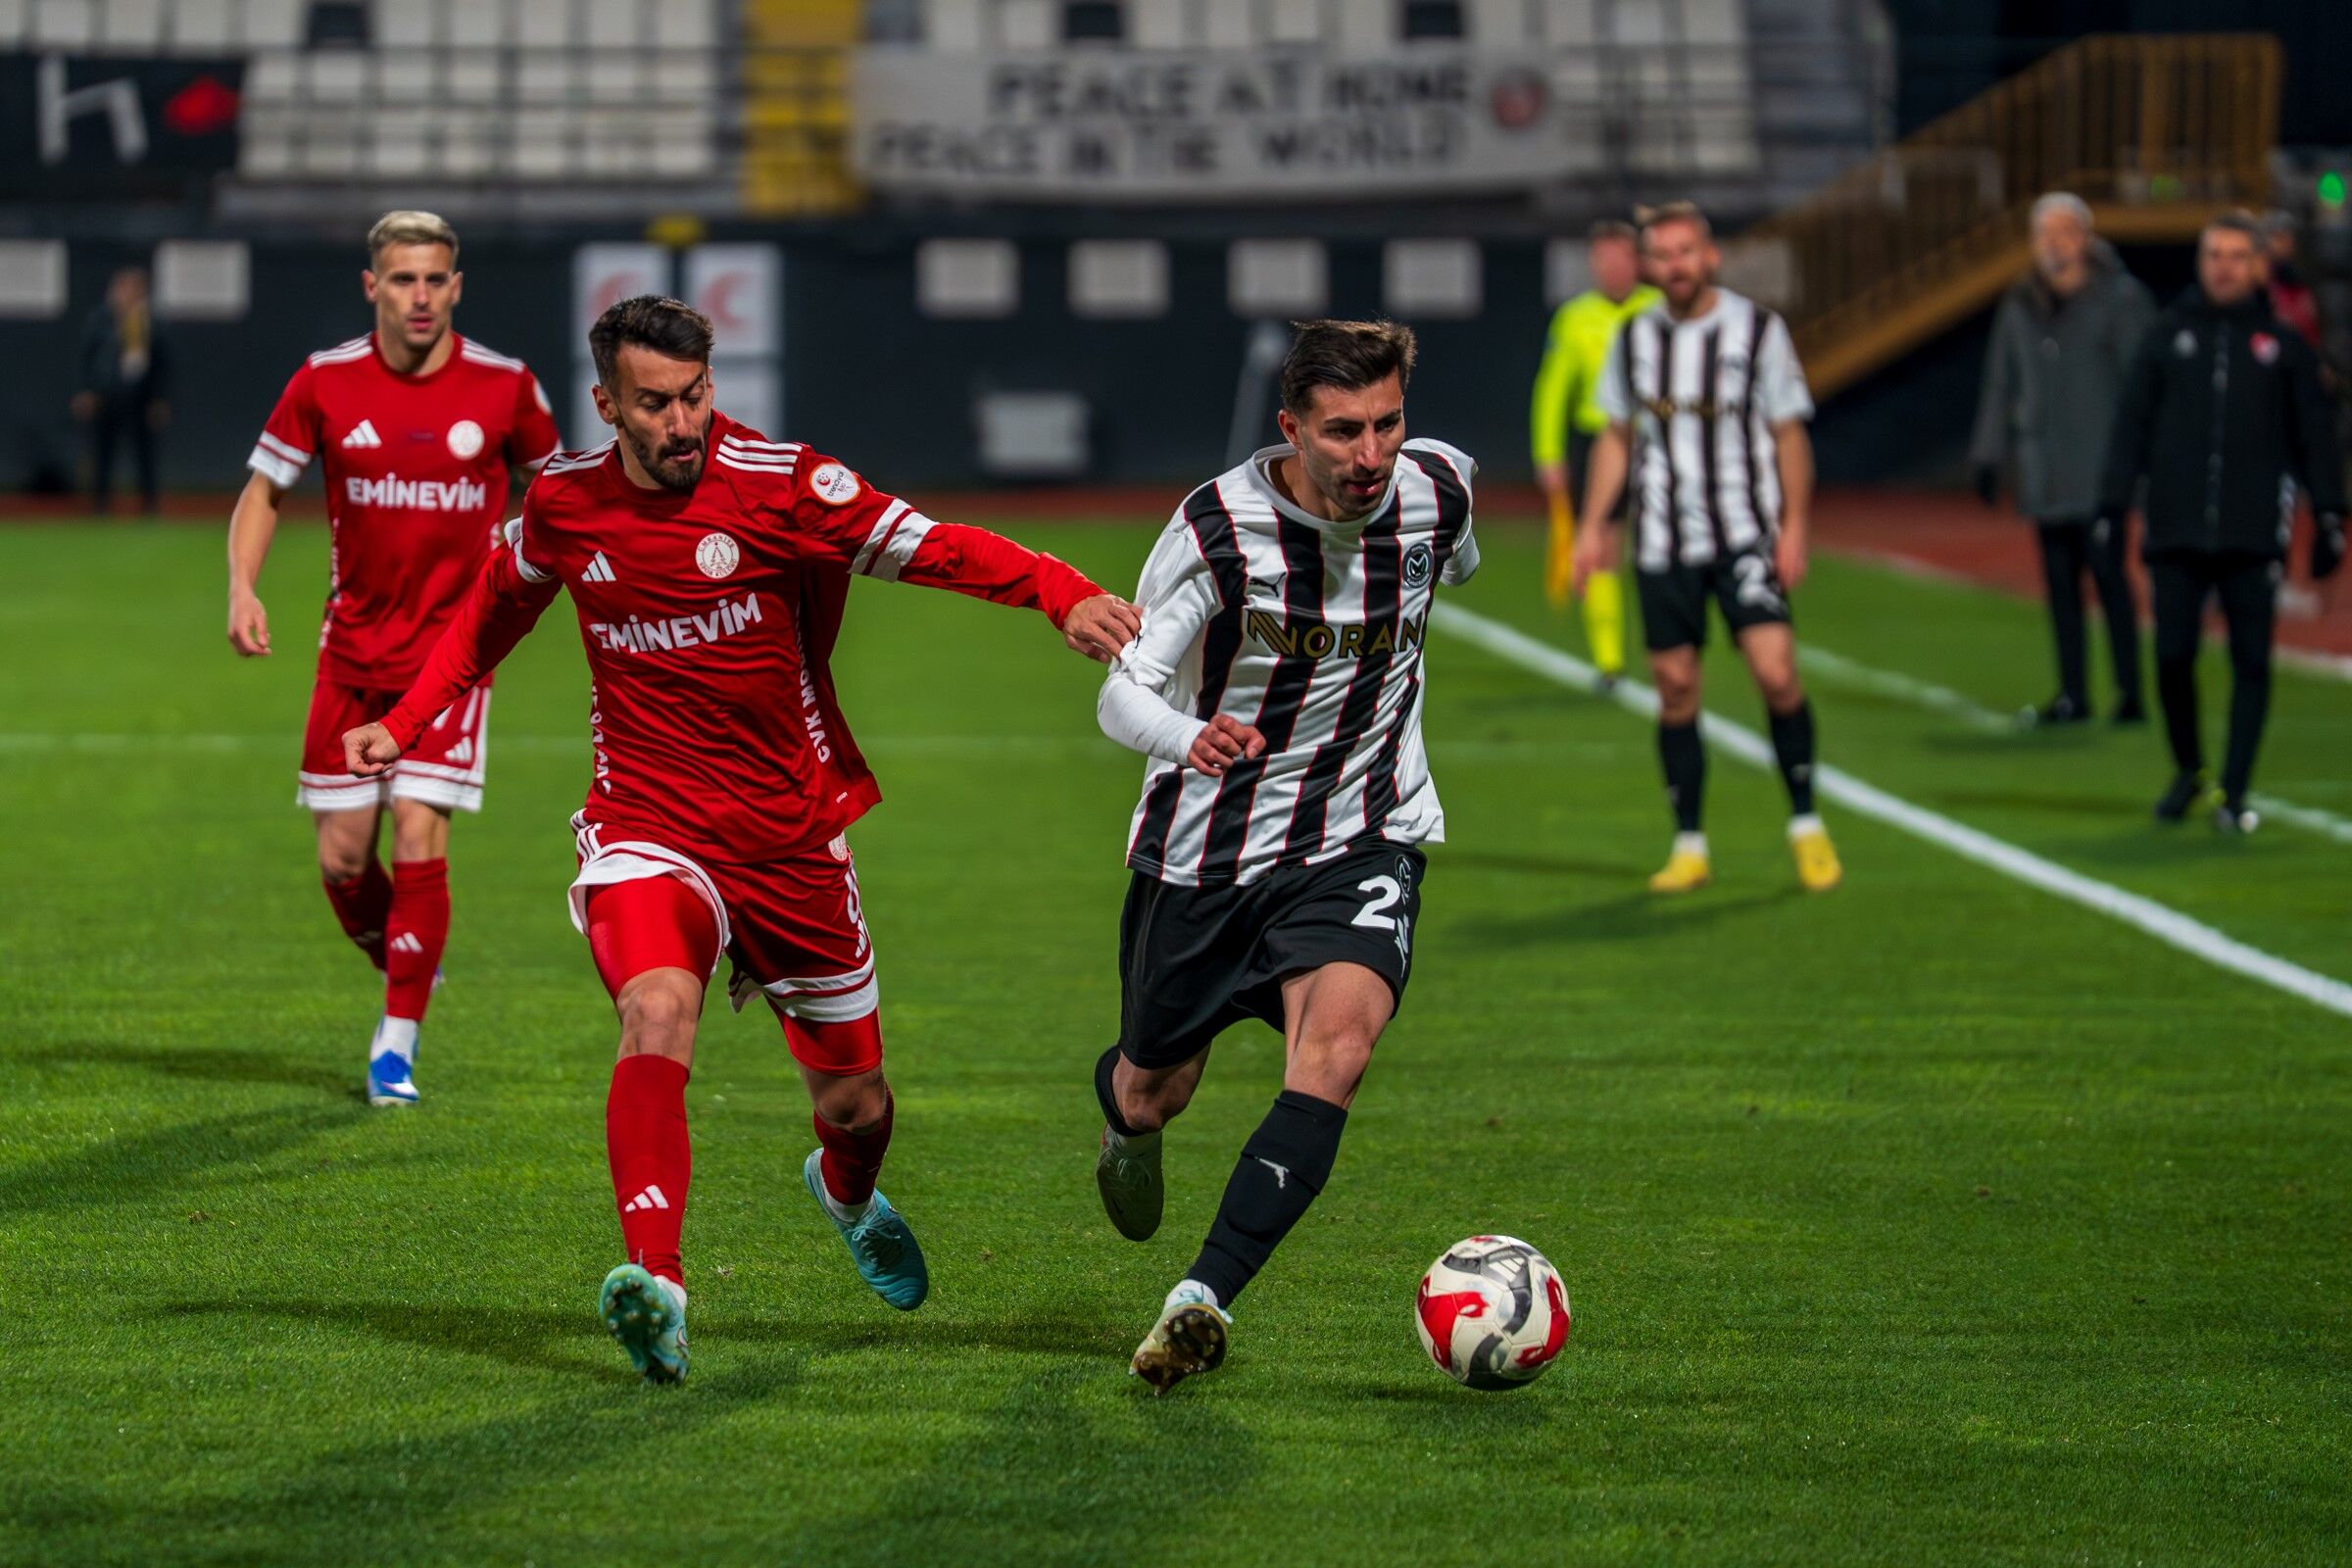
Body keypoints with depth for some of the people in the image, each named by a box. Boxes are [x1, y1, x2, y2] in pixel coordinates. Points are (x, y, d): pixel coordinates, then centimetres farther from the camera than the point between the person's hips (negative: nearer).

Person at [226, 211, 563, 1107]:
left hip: (452, 645, -2)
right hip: (352, 650, 2)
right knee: (342, 859, 1)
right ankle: (406, 973, 31)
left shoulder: (504, 387, -5)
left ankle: (397, 1045, -3)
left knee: (418, 836, -13)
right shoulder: (325, 384, -4)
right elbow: (263, 490, 5)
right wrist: (242, 587, -10)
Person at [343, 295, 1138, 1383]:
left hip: (789, 833, 0)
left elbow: (929, 547, -18)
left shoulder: (776, 485, -12)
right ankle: (655, 1284, -41)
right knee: (657, 1012, -32)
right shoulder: (563, 501, -2)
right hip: (646, 826, 0)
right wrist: (405, 723, 14)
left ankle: (848, 1194, 49)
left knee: (856, 1105, 10)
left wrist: (1064, 595, -34)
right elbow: (495, 607, 20)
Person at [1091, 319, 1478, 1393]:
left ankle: (1202, 1302, -33)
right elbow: (1122, 693, -22)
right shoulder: (1217, 527, -19)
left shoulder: (1437, 490, -9)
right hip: (1202, 849, -1)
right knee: (1150, 1095, 15)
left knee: (1337, 1044, -28)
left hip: (1361, 840, 1)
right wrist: (1187, 736, -43)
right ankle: (1127, 1129, 56)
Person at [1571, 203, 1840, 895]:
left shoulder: (1757, 330, -2)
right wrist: (1594, 526, 12)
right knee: (1675, 687, 1)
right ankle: (1689, 847, 9)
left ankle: (1806, 825, 0)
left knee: (1776, 674, -15)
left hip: (1745, 536, -3)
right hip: (1662, 543, 3)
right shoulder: (1635, 338, 7)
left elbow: (1788, 433, 1)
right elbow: (1616, 435, 17)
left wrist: (1794, 525, -5)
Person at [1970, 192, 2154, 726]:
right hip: (2045, 475, 5)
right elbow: (1999, 384, 19)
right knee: (2059, 582, 5)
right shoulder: (2020, 308, 14)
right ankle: (2072, 695, 10)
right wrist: (1989, 455, 14)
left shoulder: (2120, 297, -2)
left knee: (2107, 572, -10)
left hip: (2101, 469, -5)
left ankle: (2129, 692, -5)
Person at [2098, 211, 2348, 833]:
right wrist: (2112, 503, 2)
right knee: (2173, 657, 0)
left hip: (2254, 535, -1)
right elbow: (2132, 424, 9)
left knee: (2251, 664, -3)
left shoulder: (2283, 344, 7)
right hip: (2177, 532, 1)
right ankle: (2188, 773, 21)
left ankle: (2235, 793, 3)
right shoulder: (2167, 336, 9)